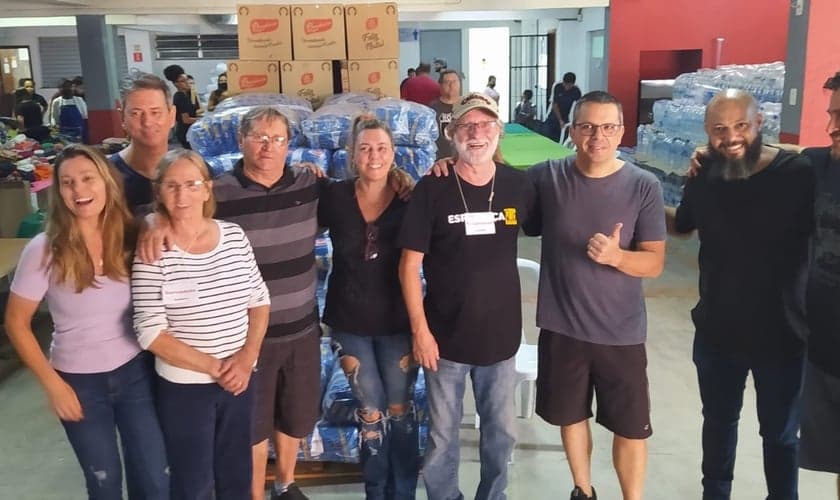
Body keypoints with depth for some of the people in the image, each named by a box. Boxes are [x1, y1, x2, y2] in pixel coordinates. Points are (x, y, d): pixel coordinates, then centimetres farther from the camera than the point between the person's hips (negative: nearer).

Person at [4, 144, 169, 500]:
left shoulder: (129, 236, -8)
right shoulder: (44, 250, -16)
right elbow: (17, 323, -8)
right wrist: (52, 384, -9)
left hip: (136, 371, 2)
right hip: (79, 381, -2)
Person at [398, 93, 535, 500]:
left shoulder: (518, 185, -4)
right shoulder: (432, 189, -11)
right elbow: (410, 264, -9)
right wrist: (419, 330, -12)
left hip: (501, 335, 2)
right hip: (445, 336, -2)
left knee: (500, 431, 18)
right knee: (442, 434, 13)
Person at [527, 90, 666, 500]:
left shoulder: (644, 186, -10)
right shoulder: (546, 177, -7)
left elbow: (655, 263, -9)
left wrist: (616, 256, -29)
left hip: (621, 332, -1)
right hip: (561, 327, 1)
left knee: (632, 426, 10)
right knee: (571, 415, 19)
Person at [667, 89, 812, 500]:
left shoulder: (800, 174, -18)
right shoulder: (704, 175, -5)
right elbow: (682, 225, 14)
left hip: (782, 336, -3)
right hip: (716, 331, 4)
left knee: (780, 434, 19)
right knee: (718, 422, 23)